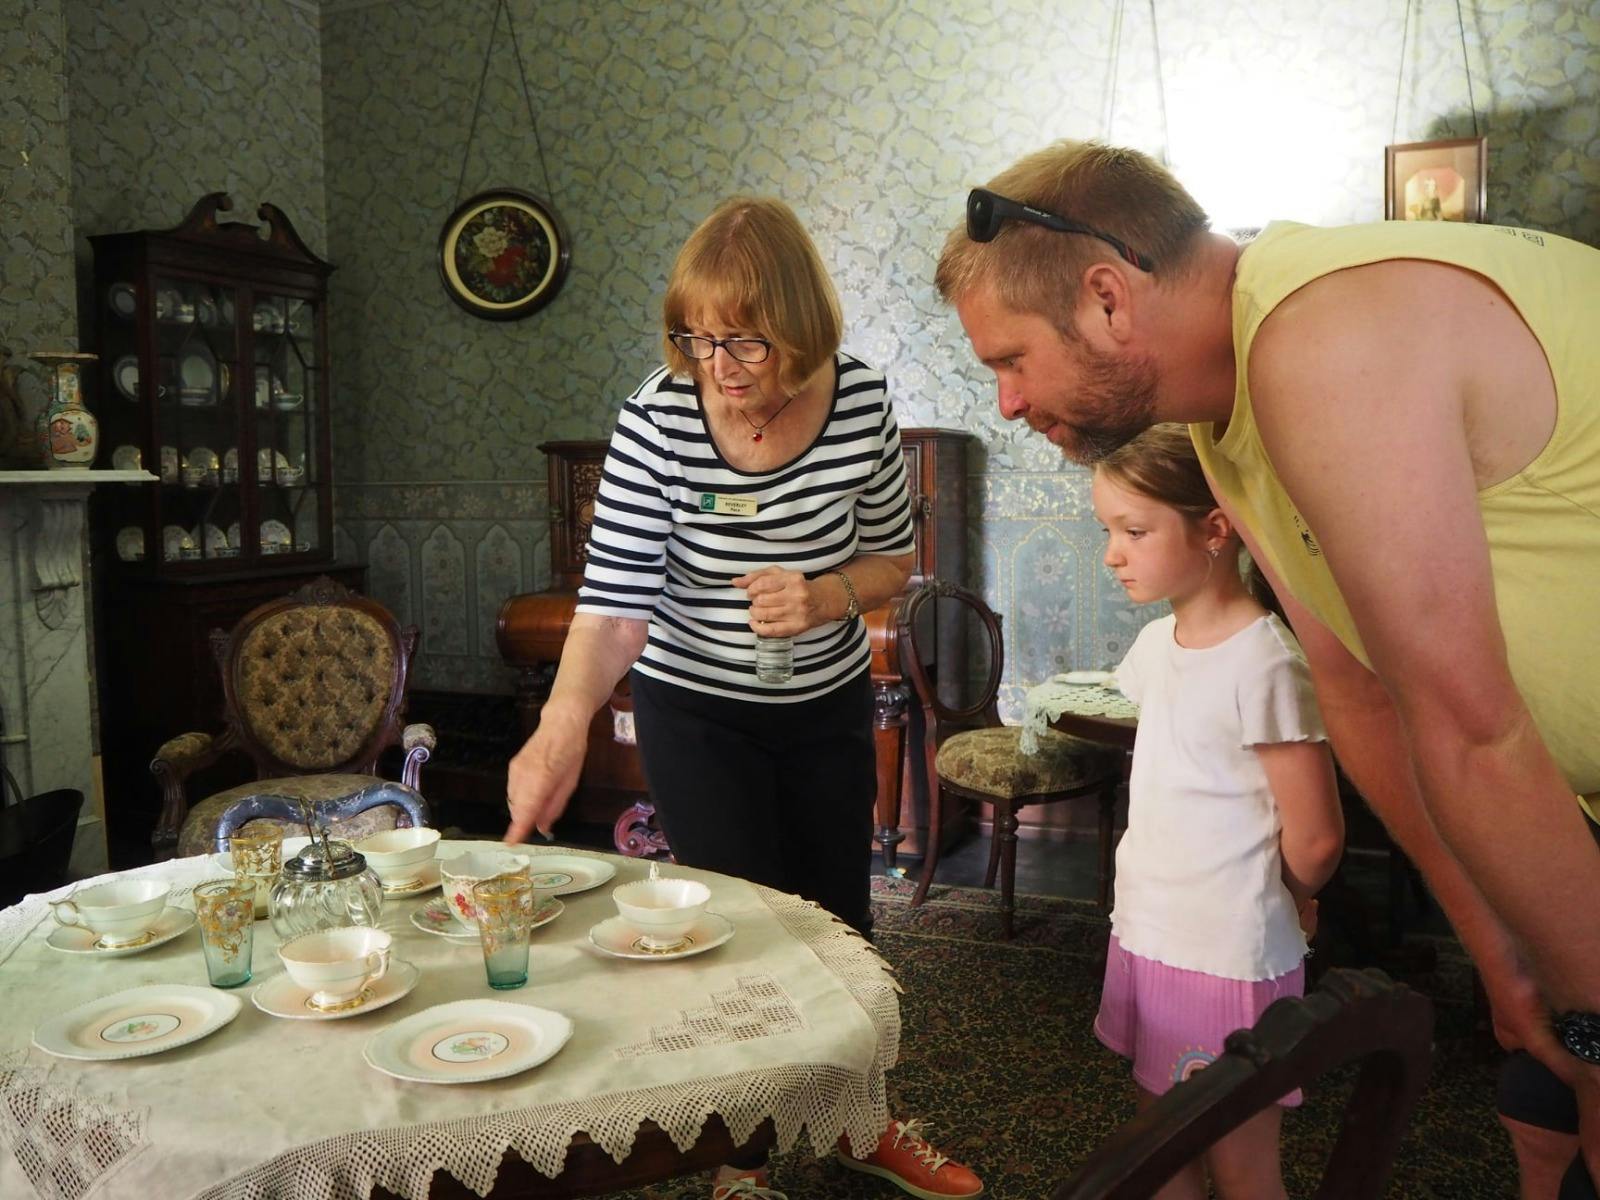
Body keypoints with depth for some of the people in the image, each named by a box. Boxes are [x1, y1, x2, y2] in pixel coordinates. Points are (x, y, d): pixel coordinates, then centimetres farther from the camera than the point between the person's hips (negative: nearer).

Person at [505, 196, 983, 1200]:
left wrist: (830, 596, -25)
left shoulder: (861, 400, -16)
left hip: (829, 705, 3)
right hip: (697, 713, -2)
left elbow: (894, 559, -3)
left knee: (840, 913, 14)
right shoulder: (659, 418, -22)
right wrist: (565, 722, -45)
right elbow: (616, 597, -28)